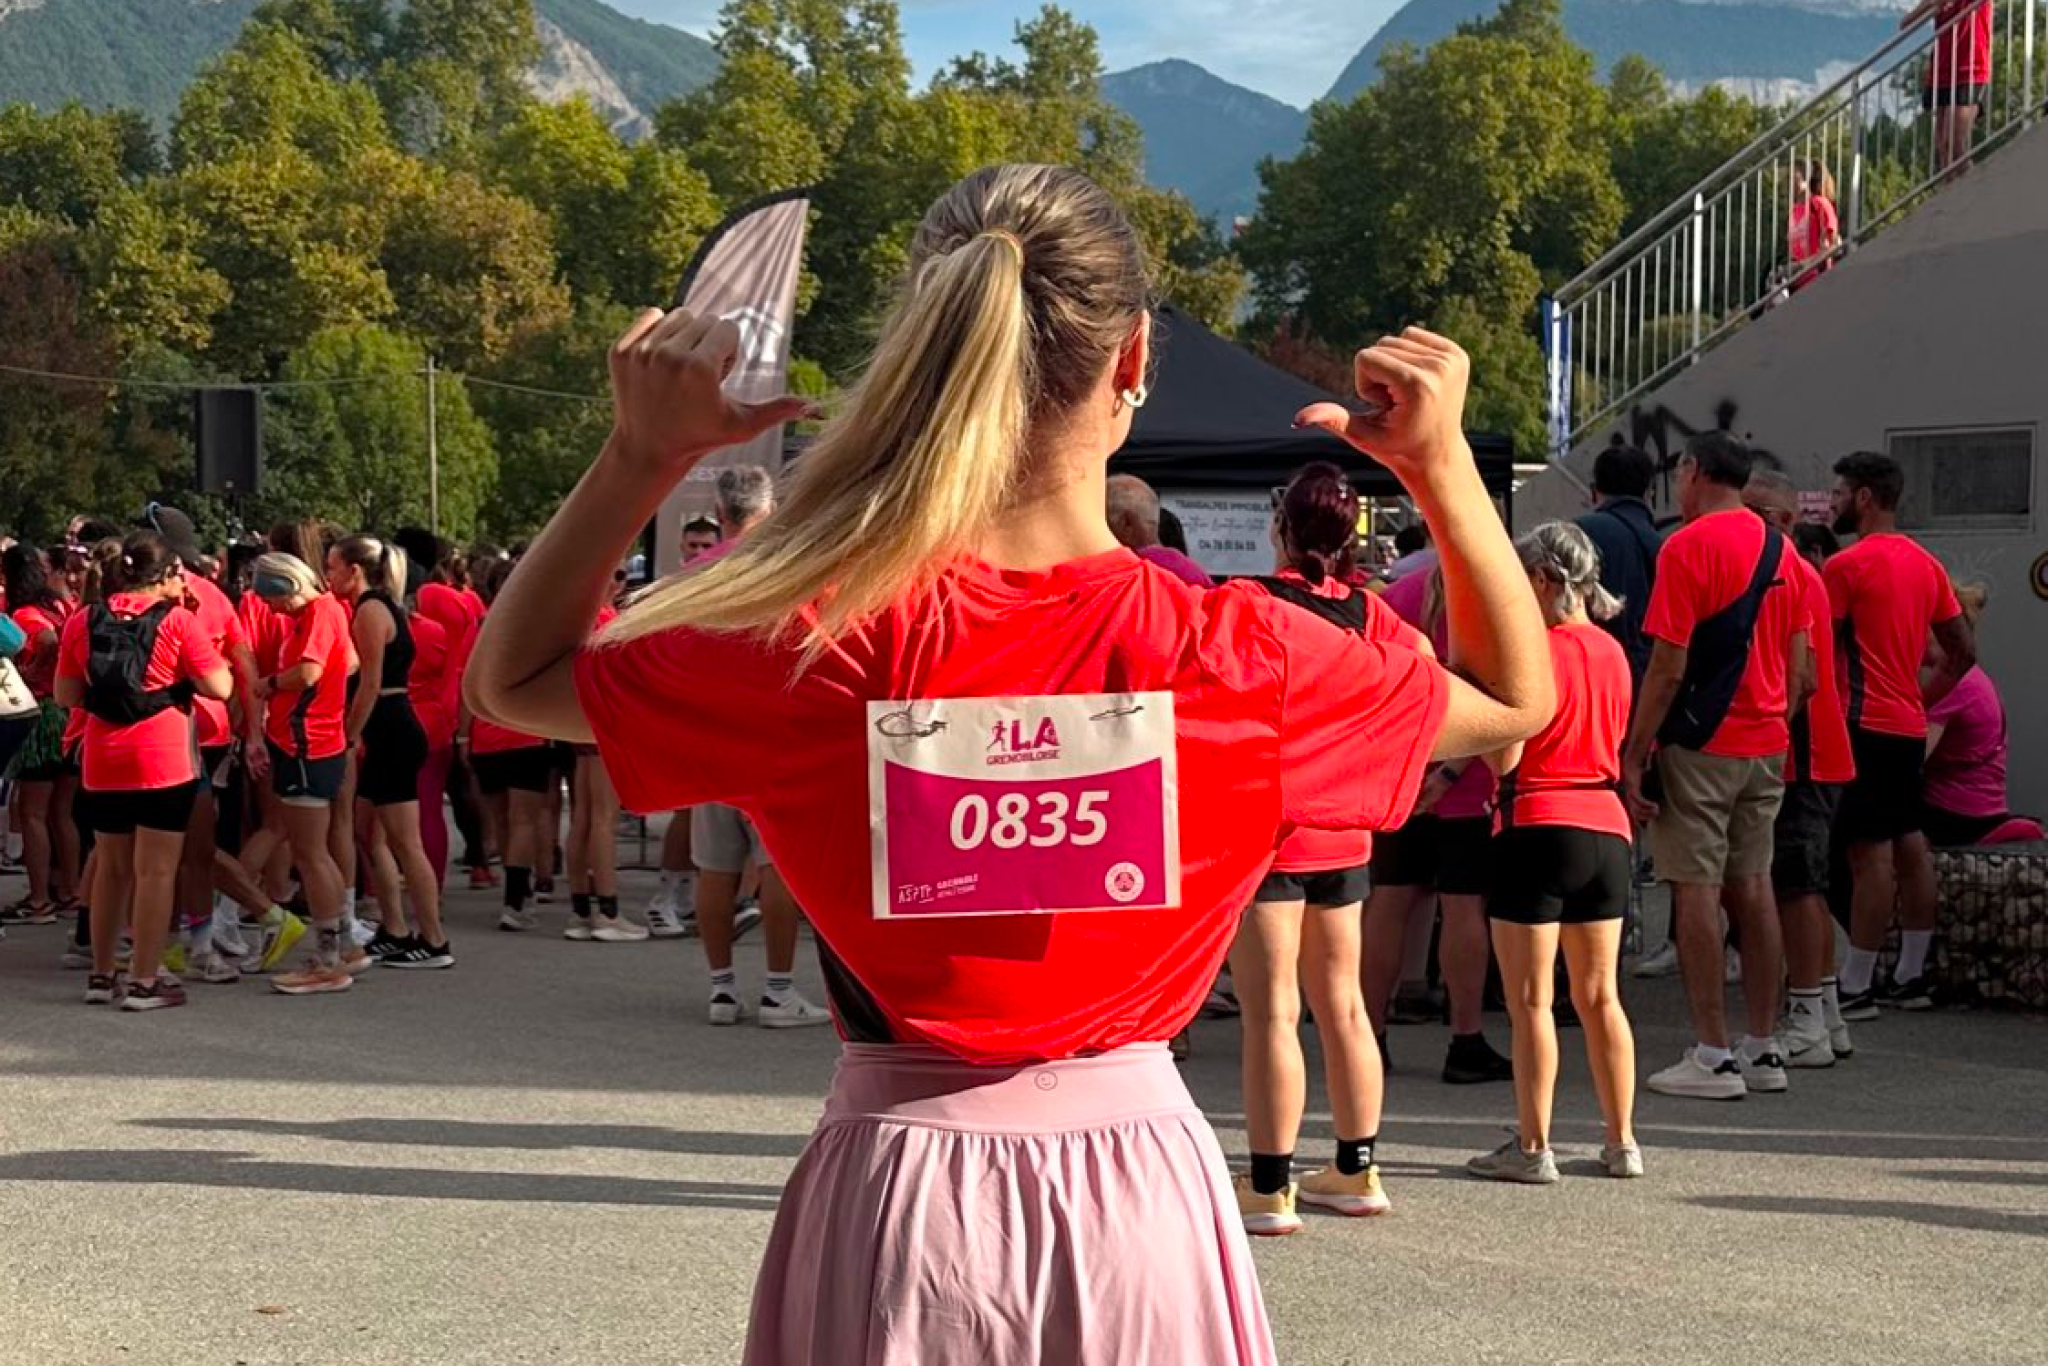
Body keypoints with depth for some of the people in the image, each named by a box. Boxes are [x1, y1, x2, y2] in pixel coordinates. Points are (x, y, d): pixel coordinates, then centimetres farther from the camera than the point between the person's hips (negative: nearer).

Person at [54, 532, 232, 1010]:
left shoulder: (83, 622, 4)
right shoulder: (177, 621, -8)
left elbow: (66, 695, 9)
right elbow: (221, 687, -9)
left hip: (103, 764, 5)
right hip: (164, 761, -5)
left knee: (112, 869, 17)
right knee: (156, 871, 0)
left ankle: (101, 975, 23)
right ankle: (144, 982, 1)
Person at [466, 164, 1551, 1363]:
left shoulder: (828, 645, -15)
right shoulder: (1236, 657, -13)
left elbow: (513, 679, 1)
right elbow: (1517, 699, 7)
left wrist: (641, 457, -4)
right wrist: (1444, 463, 3)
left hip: (900, 1191, 0)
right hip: (1138, 1187, 1)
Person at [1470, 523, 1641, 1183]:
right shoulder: (1612, 652, 9)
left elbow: (1504, 758, -15)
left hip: (1538, 827, -7)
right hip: (1607, 828, 7)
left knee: (1531, 999, 0)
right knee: (1599, 994, 13)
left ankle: (1533, 1148, 3)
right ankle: (1622, 1141, 17)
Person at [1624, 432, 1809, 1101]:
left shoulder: (1687, 547, -11)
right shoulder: (1779, 549, 11)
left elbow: (1668, 667, -15)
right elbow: (1799, 669, 13)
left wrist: (1632, 755, -11)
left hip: (1700, 744, -7)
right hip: (1767, 745, 7)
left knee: (1695, 890, -3)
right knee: (1752, 888, 12)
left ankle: (1712, 1057, -3)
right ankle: (1764, 1050, 15)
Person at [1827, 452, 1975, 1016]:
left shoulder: (1848, 565, -12)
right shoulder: (1926, 563, 13)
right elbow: (1964, 651, 15)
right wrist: (1921, 698, 18)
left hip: (1865, 725, -9)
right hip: (1909, 725, 9)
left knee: (1871, 852, -8)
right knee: (1909, 844, 12)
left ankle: (1856, 987, -6)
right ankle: (1911, 977, 18)